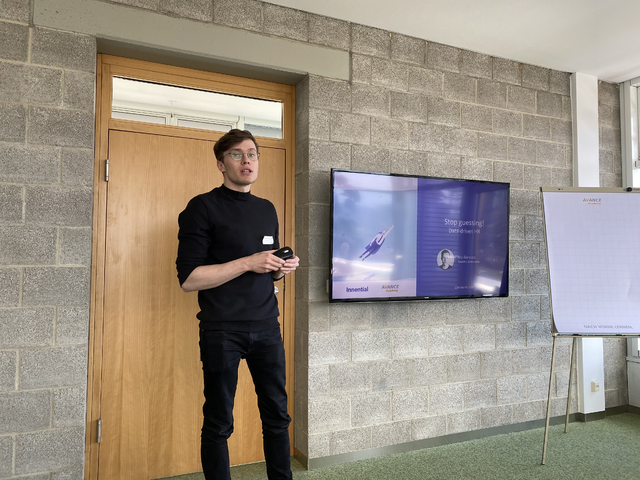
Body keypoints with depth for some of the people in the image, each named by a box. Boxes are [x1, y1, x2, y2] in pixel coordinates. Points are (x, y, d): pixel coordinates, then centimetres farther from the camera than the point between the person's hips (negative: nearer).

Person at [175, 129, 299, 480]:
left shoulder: (267, 209, 13)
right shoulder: (203, 207, -5)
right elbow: (188, 279, -12)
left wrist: (281, 269, 0)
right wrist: (248, 263, -18)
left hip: (266, 328, 5)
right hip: (222, 331, -5)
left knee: (277, 415, 11)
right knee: (219, 423, 7)